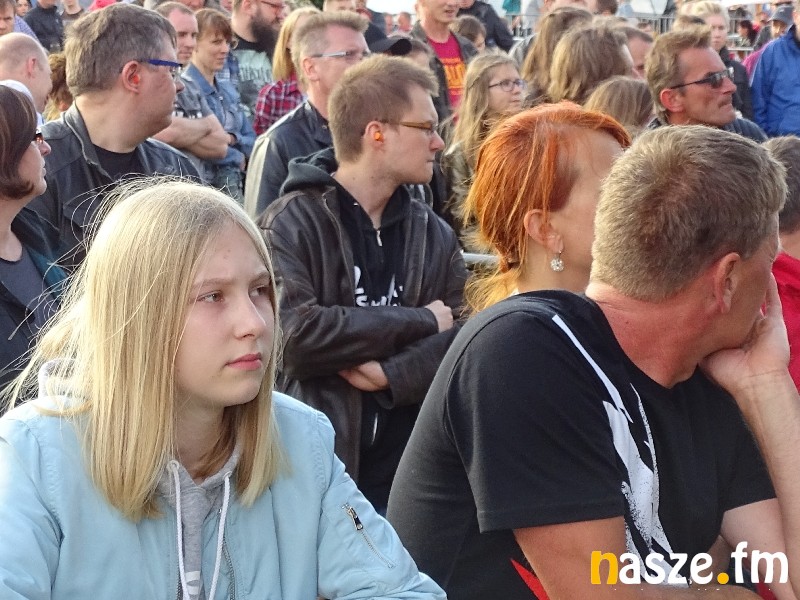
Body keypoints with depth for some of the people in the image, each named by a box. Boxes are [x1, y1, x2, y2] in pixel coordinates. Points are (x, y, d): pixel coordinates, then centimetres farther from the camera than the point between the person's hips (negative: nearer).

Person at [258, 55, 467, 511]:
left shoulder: (434, 235, 11)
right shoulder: (291, 223, -8)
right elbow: (293, 332, -22)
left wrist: (392, 374, -19)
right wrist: (420, 322, -12)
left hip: (412, 466, 5)